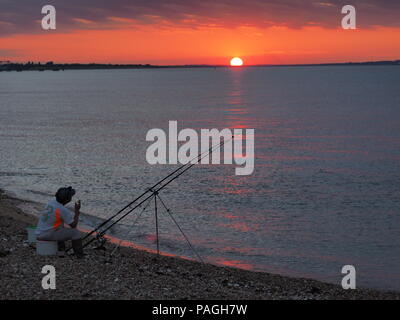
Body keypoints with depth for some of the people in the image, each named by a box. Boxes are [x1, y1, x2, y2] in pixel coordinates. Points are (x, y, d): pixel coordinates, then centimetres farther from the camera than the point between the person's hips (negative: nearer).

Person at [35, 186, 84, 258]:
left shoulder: (52, 202, 3)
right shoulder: (63, 210, -19)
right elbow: (73, 225, -9)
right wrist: (77, 210, -2)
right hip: (48, 235, -8)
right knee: (76, 233, -6)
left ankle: (61, 251, 31)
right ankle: (80, 257, 4)